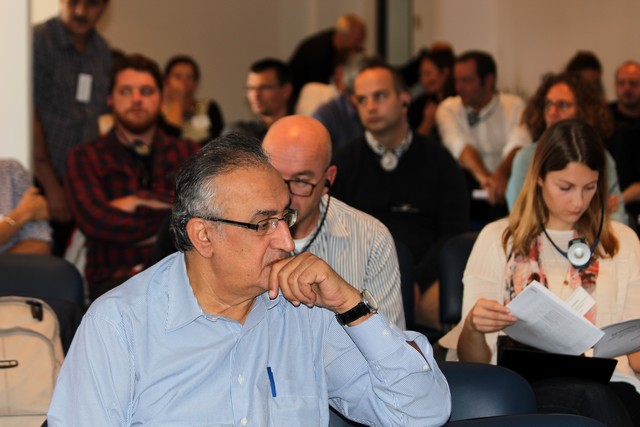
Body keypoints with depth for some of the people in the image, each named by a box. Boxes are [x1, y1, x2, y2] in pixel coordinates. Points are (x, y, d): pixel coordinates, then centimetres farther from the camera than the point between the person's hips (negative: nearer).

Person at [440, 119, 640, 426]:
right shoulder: (498, 239, 16)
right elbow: (473, 360, 11)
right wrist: (473, 327, -13)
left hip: (606, 383, 2)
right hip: (523, 385, -2)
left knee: (593, 398, -39)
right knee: (590, 398, -39)